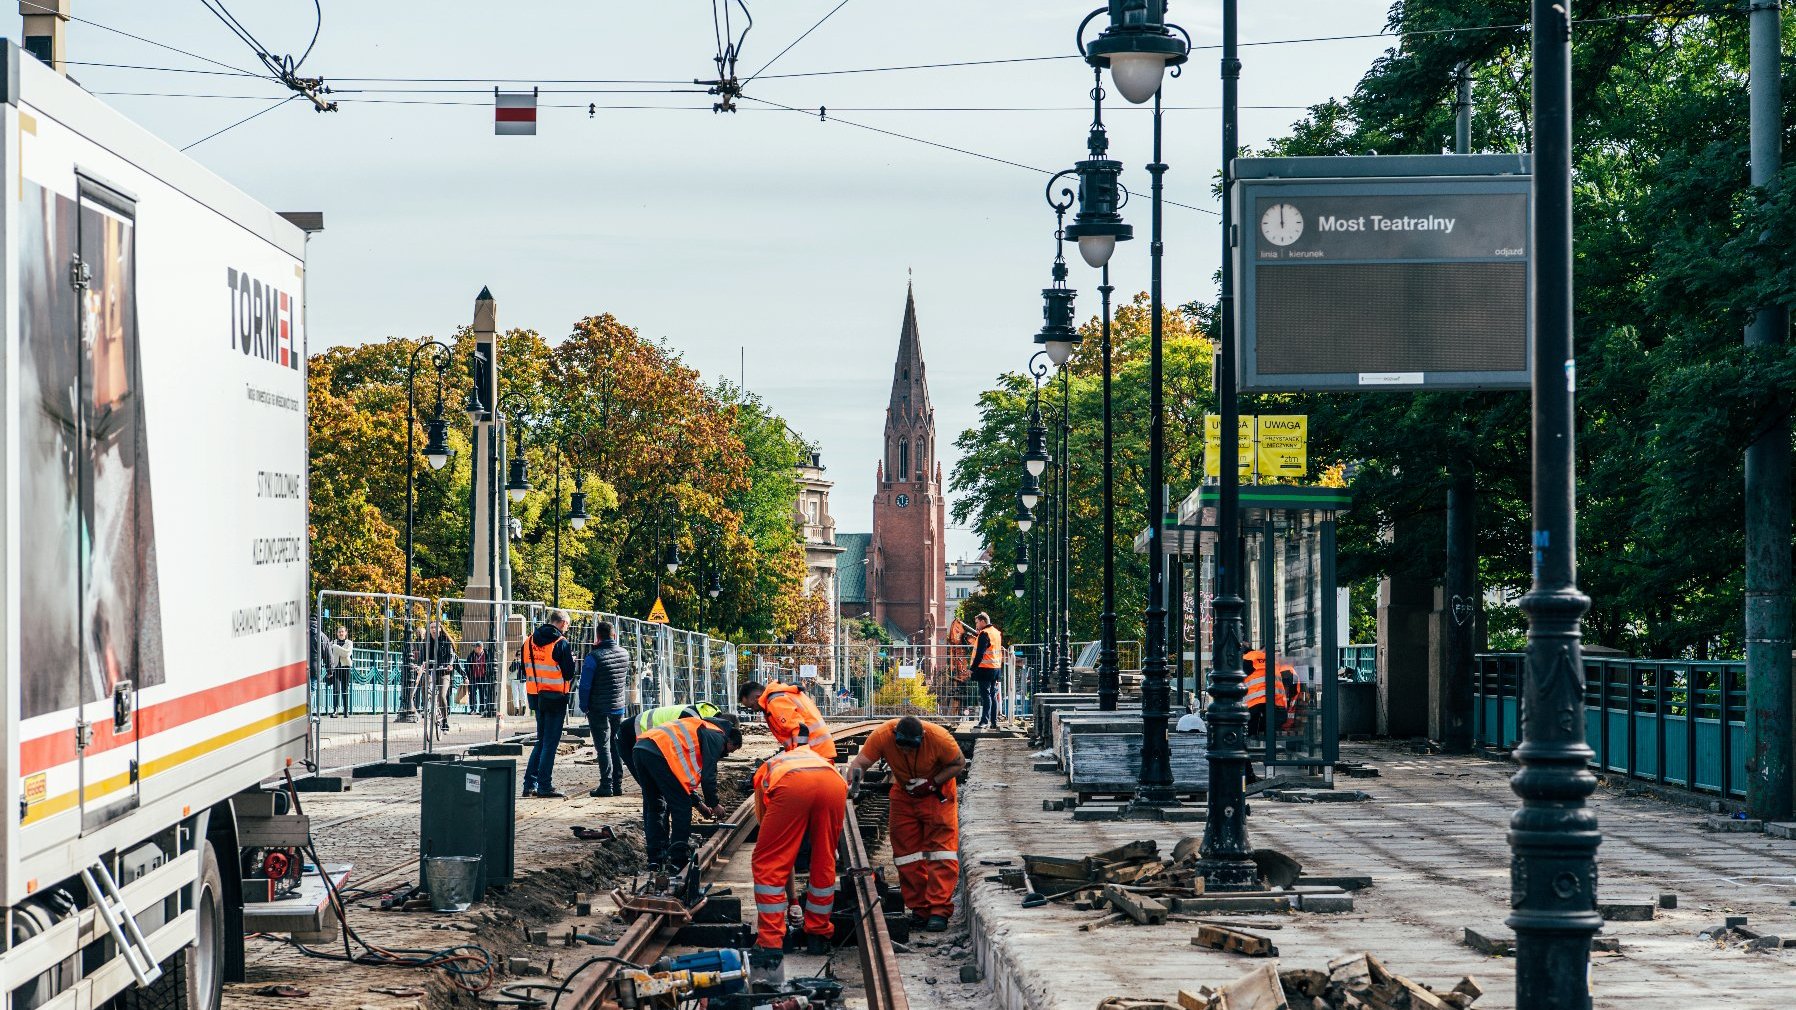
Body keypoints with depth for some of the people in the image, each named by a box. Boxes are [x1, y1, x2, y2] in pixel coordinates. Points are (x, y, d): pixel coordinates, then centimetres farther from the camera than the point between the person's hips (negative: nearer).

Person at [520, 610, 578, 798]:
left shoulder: (529, 641, 7)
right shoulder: (561, 643, -13)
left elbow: (525, 669, 13)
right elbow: (569, 673, -10)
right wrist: (574, 679, 10)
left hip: (535, 695, 6)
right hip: (555, 697, -6)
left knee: (541, 740, 17)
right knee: (550, 743, -1)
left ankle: (530, 784, 15)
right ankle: (545, 786, -2)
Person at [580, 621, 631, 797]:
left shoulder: (594, 657, -16)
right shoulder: (624, 654, 4)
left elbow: (585, 684, -13)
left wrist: (584, 706, -4)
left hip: (599, 709, -6)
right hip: (619, 708, 6)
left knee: (603, 747, -2)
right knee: (616, 746, 13)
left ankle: (606, 785, -5)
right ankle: (617, 784, 14)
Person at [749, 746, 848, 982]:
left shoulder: (765, 771, 41)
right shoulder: (814, 756, 48)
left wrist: (791, 893, 49)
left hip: (792, 786, -3)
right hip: (834, 784, 3)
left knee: (768, 864, 7)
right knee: (823, 864, 21)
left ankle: (770, 947, 1)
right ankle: (818, 936, 31)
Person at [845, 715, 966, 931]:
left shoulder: (939, 737, -31)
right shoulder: (882, 736, -27)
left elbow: (959, 763, -16)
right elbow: (861, 761, -29)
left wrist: (932, 783, -26)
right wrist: (853, 777, -52)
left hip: (936, 793, -3)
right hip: (904, 795, 3)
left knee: (941, 849, -13)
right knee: (907, 853, 1)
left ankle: (939, 910, -13)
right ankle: (919, 909, 8)